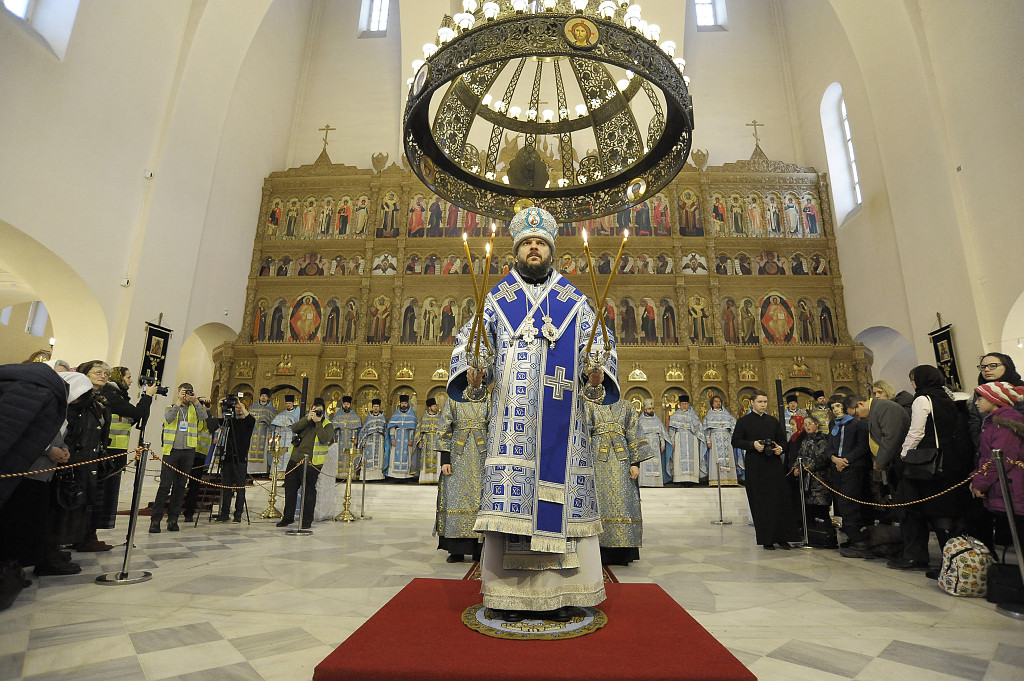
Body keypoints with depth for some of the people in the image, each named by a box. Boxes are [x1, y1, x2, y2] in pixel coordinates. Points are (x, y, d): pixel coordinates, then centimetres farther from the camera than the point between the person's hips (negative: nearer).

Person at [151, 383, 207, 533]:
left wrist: (196, 401, -16)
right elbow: (169, 418, -12)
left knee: (180, 486, 5)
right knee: (165, 485, -5)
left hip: (188, 452, 1)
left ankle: (173, 518, 13)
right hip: (171, 450, -1)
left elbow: (204, 416, -10)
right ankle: (155, 519, 1)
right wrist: (178, 402, -16)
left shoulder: (194, 409, 10)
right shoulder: (170, 408, 10)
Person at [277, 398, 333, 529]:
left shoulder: (327, 425, -1)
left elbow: (324, 439, -19)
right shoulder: (306, 420, 14)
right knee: (290, 489, 12)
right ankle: (288, 517, 28)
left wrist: (318, 422, -18)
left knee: (309, 492, 2)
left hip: (311, 464, -5)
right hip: (295, 460, 5)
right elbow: (294, 428, -4)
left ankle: (307, 520, 14)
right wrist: (308, 418, -13)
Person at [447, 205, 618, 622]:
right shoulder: (496, 300, 13)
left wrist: (596, 377, -15)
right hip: (511, 416, 0)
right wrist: (473, 376, -16)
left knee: (560, 491, 0)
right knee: (509, 494, -3)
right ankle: (510, 595, 9)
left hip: (561, 418, 1)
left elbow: (598, 348, 7)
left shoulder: (575, 302, 14)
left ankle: (562, 592, 13)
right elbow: (468, 343, 5)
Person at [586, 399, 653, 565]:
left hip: (621, 458, 1)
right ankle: (600, 553, 3)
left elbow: (634, 435, 8)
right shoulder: (590, 406, 12)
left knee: (623, 501, -1)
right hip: (597, 458, -1)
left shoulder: (626, 406, 14)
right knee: (600, 501, -3)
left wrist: (635, 463, -2)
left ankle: (623, 554, 7)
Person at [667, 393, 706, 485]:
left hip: (691, 440, 1)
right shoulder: (675, 415, 10)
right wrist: (673, 441, -3)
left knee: (691, 459, -6)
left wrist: (698, 441, 1)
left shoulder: (693, 415, 13)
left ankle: (691, 479, -6)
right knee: (680, 459, -9)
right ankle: (681, 480, -10)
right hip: (679, 439, -1)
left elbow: (699, 428, 12)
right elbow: (671, 430, 7)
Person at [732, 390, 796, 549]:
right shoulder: (743, 421, 2)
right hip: (755, 467, -3)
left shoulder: (773, 420, 12)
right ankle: (766, 539, 9)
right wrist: (753, 444, -15)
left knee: (779, 500, 1)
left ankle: (781, 537, 11)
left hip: (774, 465, 3)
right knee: (760, 503, 0)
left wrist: (780, 448, -4)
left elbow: (783, 440, 18)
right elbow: (735, 441, 0)